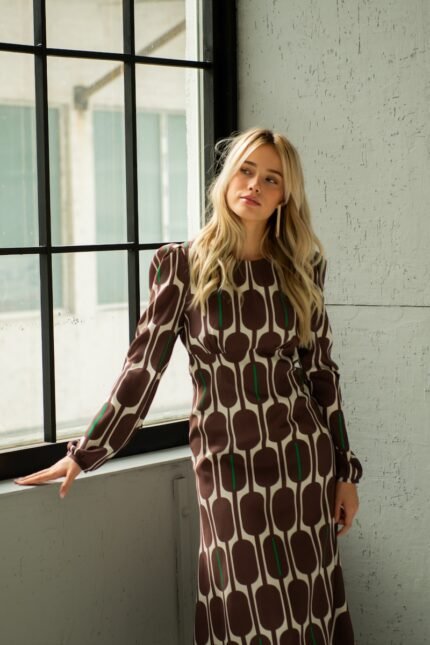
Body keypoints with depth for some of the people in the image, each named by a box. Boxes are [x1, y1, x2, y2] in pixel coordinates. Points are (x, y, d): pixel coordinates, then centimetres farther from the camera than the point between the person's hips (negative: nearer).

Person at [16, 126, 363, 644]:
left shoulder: (303, 267, 4)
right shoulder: (182, 264, -3)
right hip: (226, 463, -2)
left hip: (303, 459, 2)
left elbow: (321, 370, 8)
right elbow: (144, 365, -1)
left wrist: (345, 472, 8)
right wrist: (85, 454, -2)